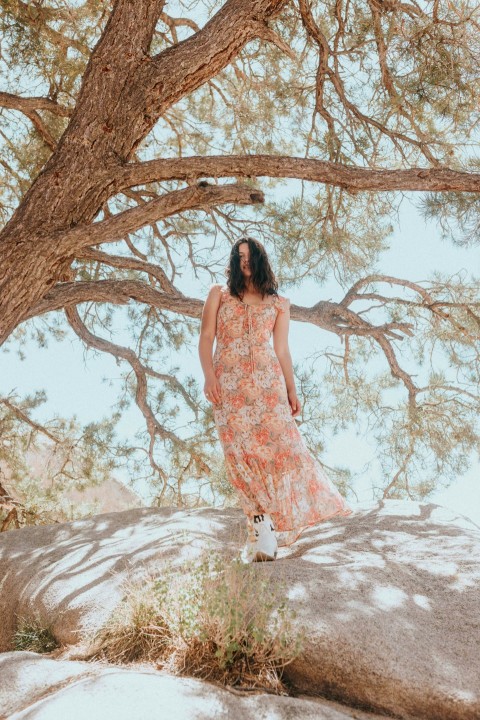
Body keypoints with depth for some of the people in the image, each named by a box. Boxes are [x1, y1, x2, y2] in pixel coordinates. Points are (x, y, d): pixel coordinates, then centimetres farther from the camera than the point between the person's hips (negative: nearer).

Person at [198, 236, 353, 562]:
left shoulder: (279, 303, 16)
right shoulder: (218, 294, 14)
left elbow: (282, 349, 13)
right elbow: (206, 338, 7)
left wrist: (292, 390, 5)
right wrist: (208, 375, -8)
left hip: (268, 381, 1)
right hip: (229, 383, 0)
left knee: (278, 444, -11)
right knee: (242, 452, -5)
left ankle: (278, 523, 3)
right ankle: (262, 532, -1)